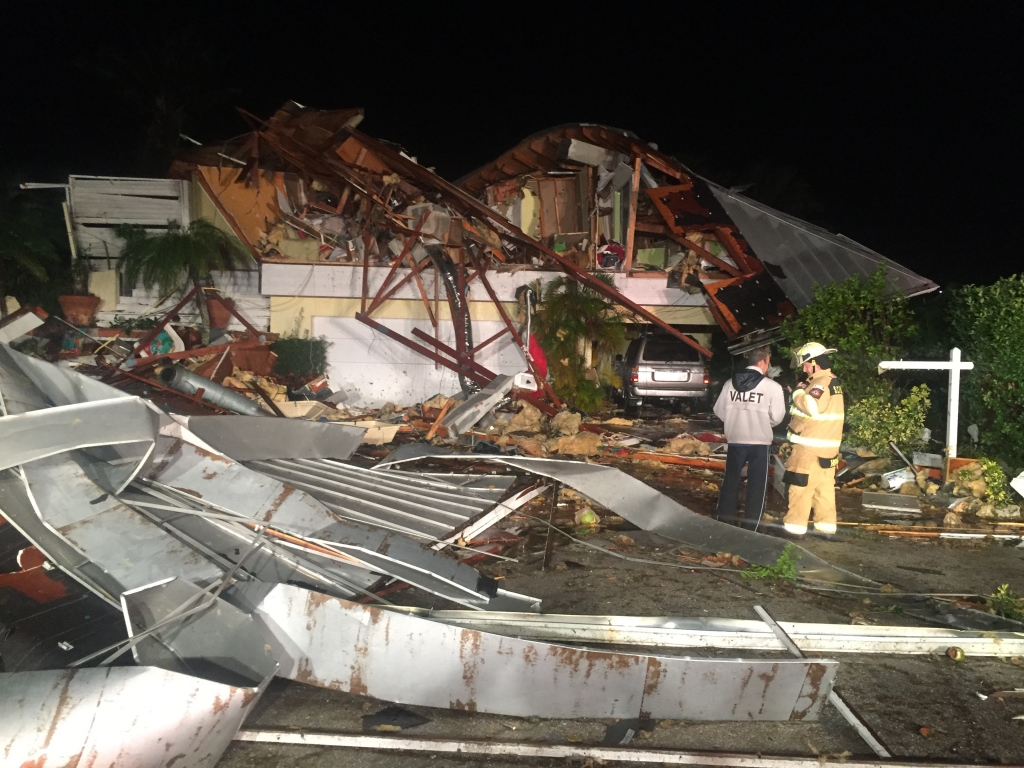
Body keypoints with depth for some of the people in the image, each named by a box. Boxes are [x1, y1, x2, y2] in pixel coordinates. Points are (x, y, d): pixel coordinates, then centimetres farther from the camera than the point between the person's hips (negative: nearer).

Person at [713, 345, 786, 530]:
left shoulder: (730, 383, -1)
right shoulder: (772, 387, -10)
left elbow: (719, 410, 4)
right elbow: (777, 417, -8)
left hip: (735, 440, 3)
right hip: (759, 442, -3)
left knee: (730, 481, 14)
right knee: (756, 485, 7)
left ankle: (724, 520, 19)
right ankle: (749, 527, 9)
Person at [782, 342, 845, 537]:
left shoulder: (821, 382, -17)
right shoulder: (834, 381, 15)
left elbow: (811, 407, -29)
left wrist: (799, 392, -13)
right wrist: (802, 393, 6)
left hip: (811, 447, -10)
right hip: (827, 446, 10)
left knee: (801, 486, -4)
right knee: (824, 487, 12)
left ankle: (795, 525, 0)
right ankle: (826, 525, 16)